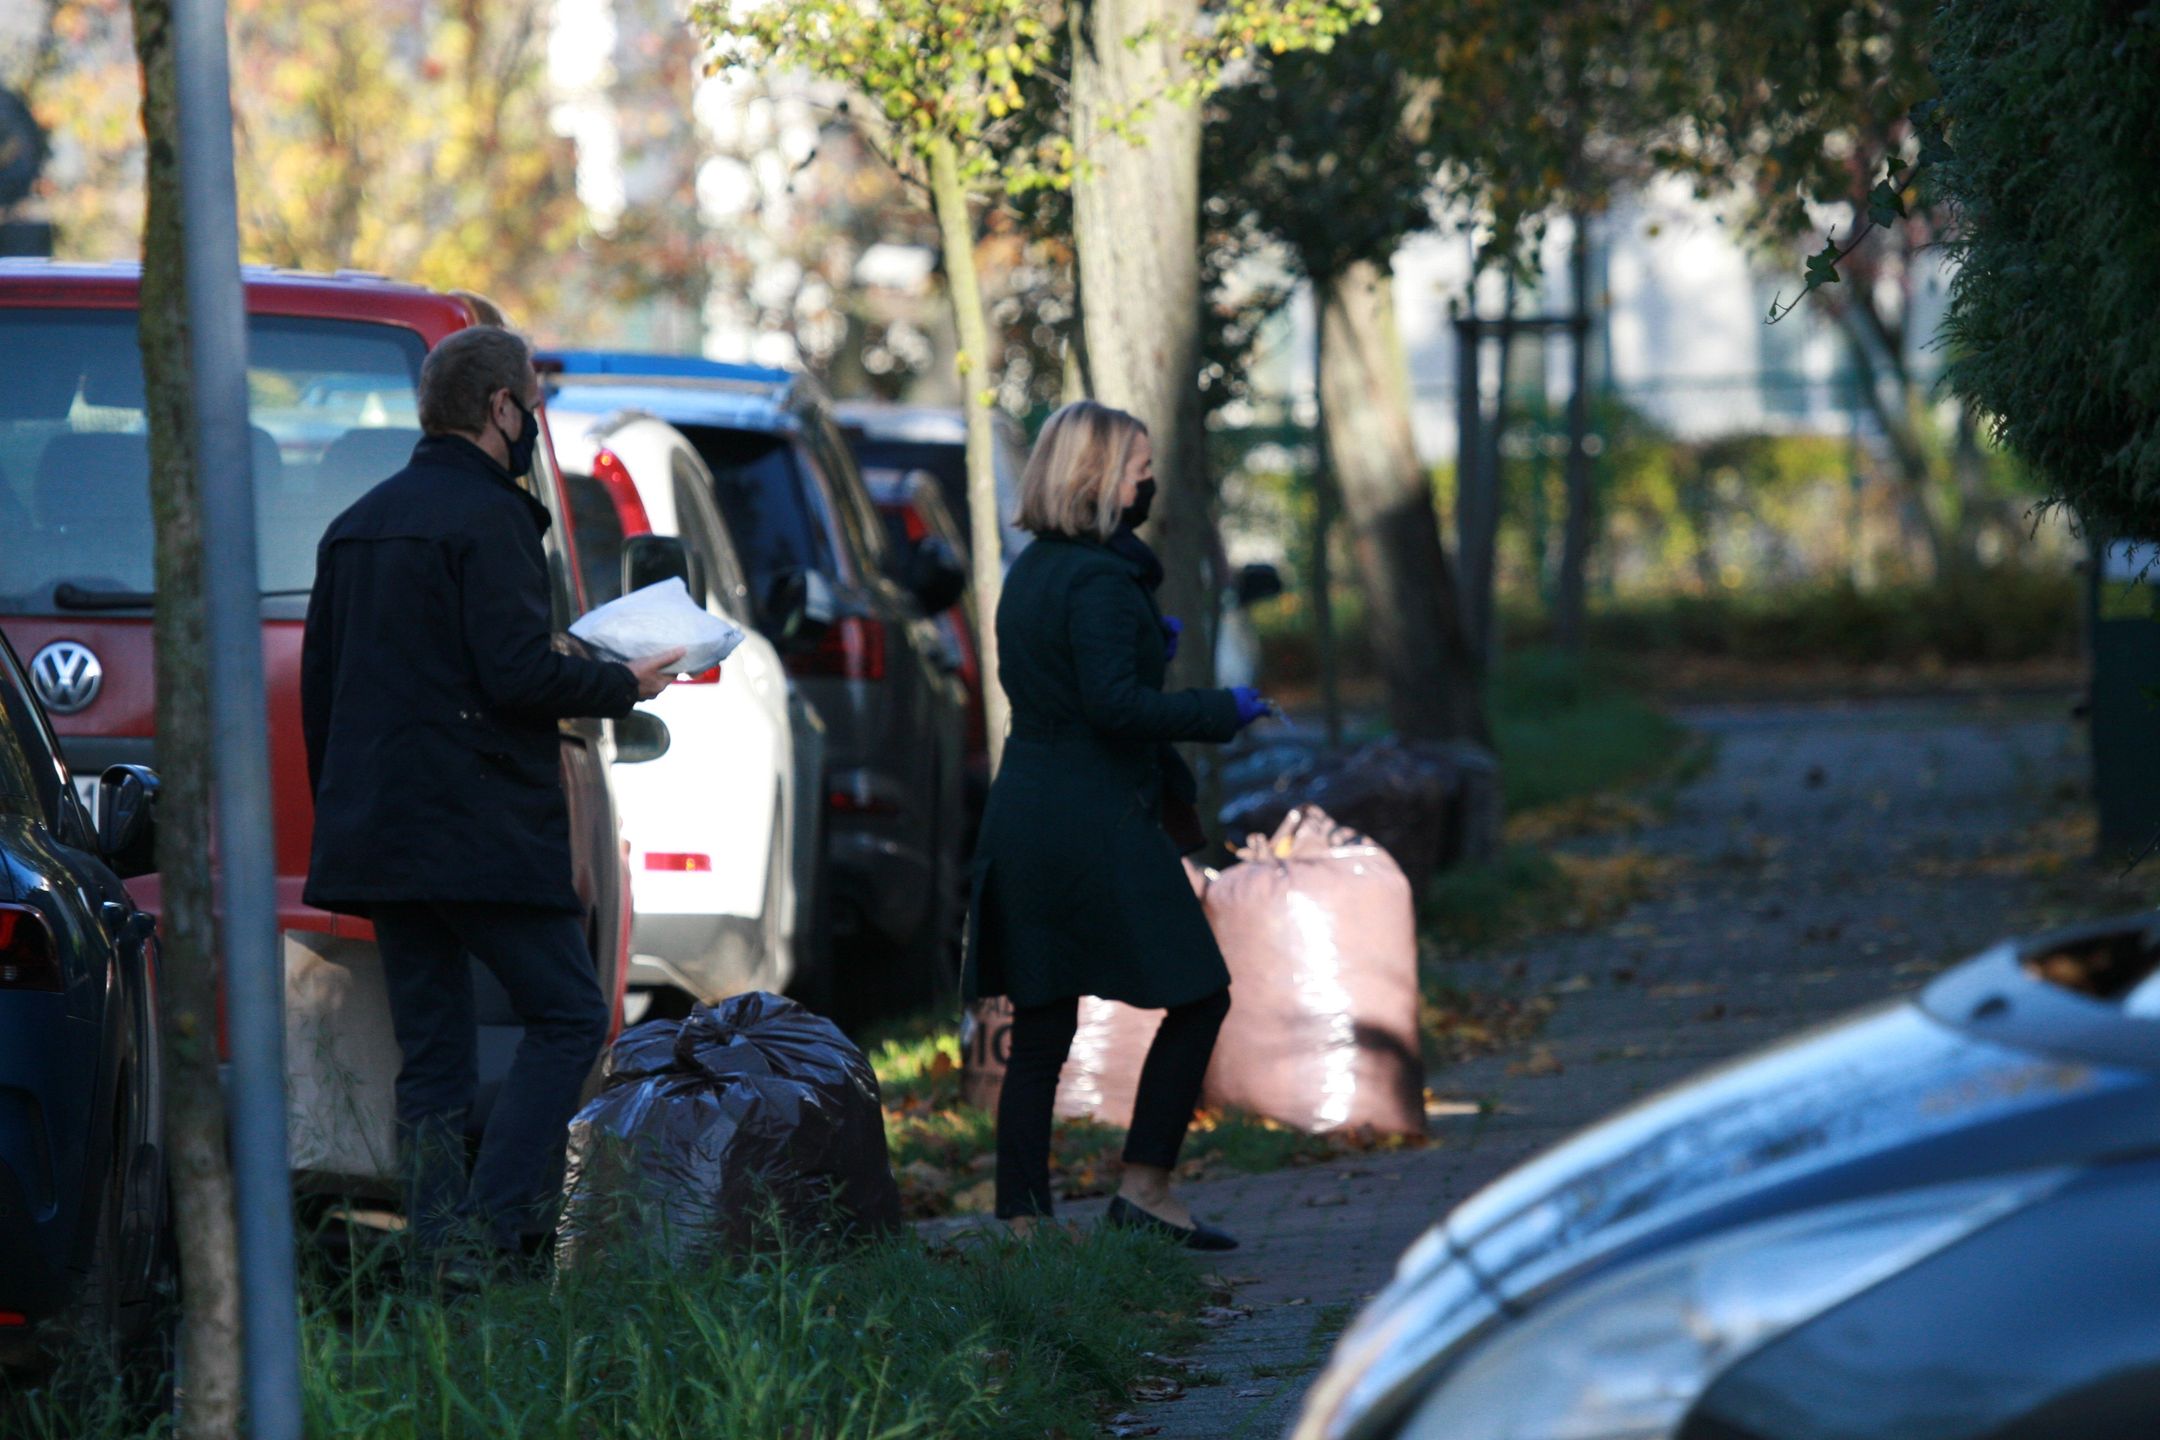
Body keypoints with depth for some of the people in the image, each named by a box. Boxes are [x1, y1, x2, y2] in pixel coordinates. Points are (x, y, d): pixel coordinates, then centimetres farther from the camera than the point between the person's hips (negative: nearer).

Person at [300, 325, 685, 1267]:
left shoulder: (356, 525, 16)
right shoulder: (487, 517, -10)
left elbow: (318, 688, 19)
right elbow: (517, 674, -18)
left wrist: (342, 815, 24)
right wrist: (624, 685, -3)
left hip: (374, 832, 8)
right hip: (481, 832, -8)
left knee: (432, 1053, 9)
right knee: (568, 1015, -1)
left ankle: (438, 1252, 4)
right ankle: (488, 1232, -11)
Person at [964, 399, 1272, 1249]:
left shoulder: (1032, 571, 13)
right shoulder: (1100, 581, -15)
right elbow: (1115, 703, -24)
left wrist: (1147, 641, 21)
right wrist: (1222, 712, -15)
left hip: (1022, 820, 9)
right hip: (1096, 823, -9)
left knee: (1041, 1032, 9)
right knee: (1198, 996, 2)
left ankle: (1021, 1216, 7)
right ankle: (1143, 1187, 1)